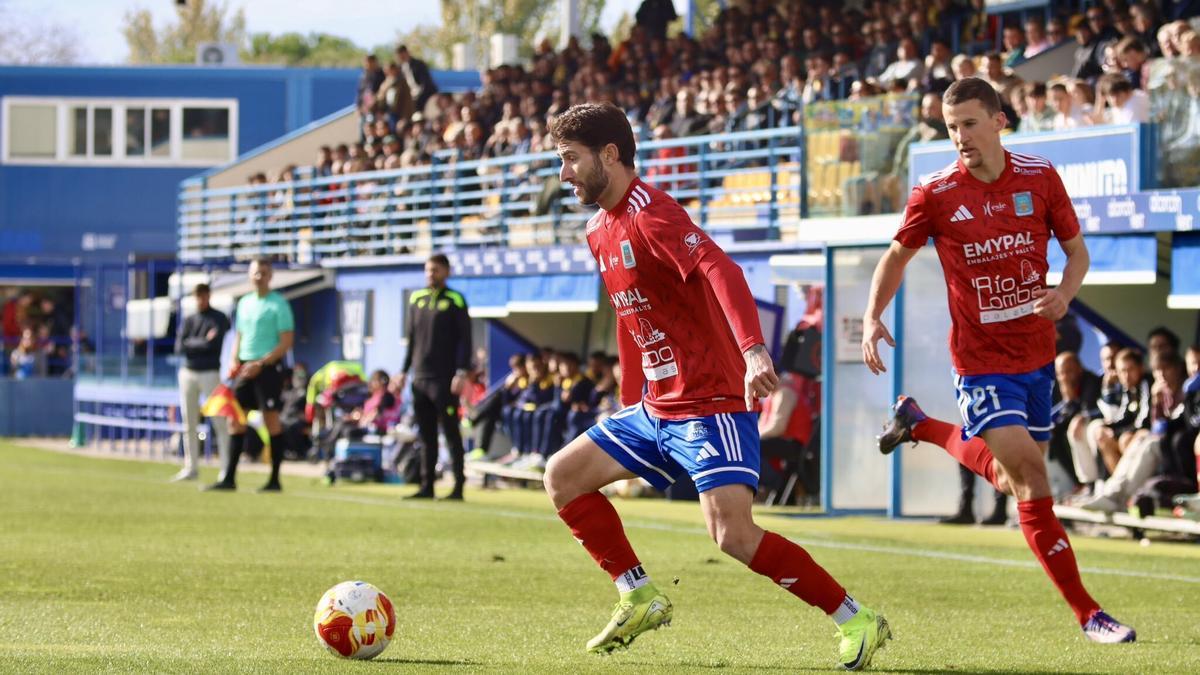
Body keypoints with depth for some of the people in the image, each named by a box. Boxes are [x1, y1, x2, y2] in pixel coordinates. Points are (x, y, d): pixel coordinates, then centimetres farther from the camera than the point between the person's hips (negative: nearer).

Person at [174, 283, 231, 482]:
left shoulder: (219, 319, 1)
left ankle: (227, 468, -11)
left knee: (219, 422, -9)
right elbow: (179, 347, -1)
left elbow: (214, 344, -12)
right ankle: (191, 468, 13)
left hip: (210, 373, -5)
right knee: (189, 424, 7)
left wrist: (192, 344, -3)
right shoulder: (189, 321, 12)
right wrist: (203, 342, -6)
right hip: (188, 373, 5)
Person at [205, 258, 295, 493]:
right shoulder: (244, 303, 15)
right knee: (235, 419, 2)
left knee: (271, 420, -4)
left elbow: (286, 342, -10)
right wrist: (234, 362, 4)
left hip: (269, 367, -7)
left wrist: (260, 364, -18)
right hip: (245, 368, 7)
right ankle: (229, 478, 3)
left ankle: (275, 480, 2)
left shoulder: (278, 304, -6)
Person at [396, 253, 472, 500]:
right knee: (426, 436, 7)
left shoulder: (455, 301, -3)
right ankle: (427, 487, 10)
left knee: (451, 433, -3)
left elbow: (465, 339, -6)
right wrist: (404, 371, 15)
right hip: (419, 378, 5)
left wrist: (461, 372, -14)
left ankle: (458, 487, -1)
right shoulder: (416, 299, 14)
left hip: (444, 379, -5)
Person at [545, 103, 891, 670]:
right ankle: (641, 598, 13)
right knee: (563, 477, 8)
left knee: (734, 534, -21)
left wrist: (753, 351, -45)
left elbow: (720, 272, -31)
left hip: (711, 404, -10)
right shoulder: (599, 232, 14)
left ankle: (857, 621, -11)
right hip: (655, 407, 10)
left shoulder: (650, 214, -16)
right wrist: (630, 404, 24)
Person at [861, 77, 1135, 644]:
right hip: (980, 359, -4)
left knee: (1017, 479, 14)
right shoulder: (935, 194, -9)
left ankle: (922, 427, 39)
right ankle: (1086, 612, -9)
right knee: (1028, 470, -16)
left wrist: (1065, 292, -14)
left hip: (1036, 352, 4)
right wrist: (872, 318, -7)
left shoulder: (1040, 178, -3)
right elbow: (897, 255, 7)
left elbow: (1076, 250, 7)